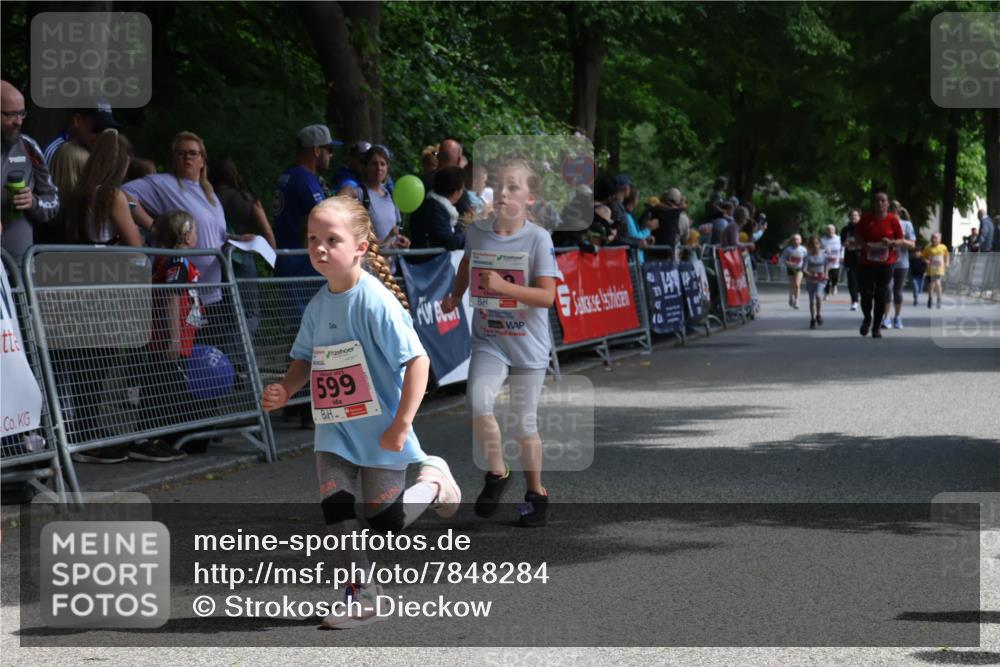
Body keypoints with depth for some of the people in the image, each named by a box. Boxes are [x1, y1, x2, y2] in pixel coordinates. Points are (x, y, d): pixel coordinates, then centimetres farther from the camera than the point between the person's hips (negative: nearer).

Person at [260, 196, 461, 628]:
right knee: (334, 508, -3)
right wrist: (285, 390, -6)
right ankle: (361, 595, 12)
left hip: (379, 431, -6)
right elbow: (306, 358, 15)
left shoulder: (376, 301, -21)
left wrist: (401, 427, -24)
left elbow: (417, 361, -22)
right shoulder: (318, 305, 0)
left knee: (385, 523, 3)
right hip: (334, 431, 6)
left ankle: (434, 480, 31)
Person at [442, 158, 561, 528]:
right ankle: (497, 473, -1)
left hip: (528, 344, -2)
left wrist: (504, 287, -26)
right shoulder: (477, 232, 0)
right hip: (488, 340, 2)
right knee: (478, 403, -23)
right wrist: (455, 296, 19)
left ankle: (536, 491, 27)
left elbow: (547, 296, -15)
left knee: (525, 422, 7)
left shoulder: (538, 238, -11)